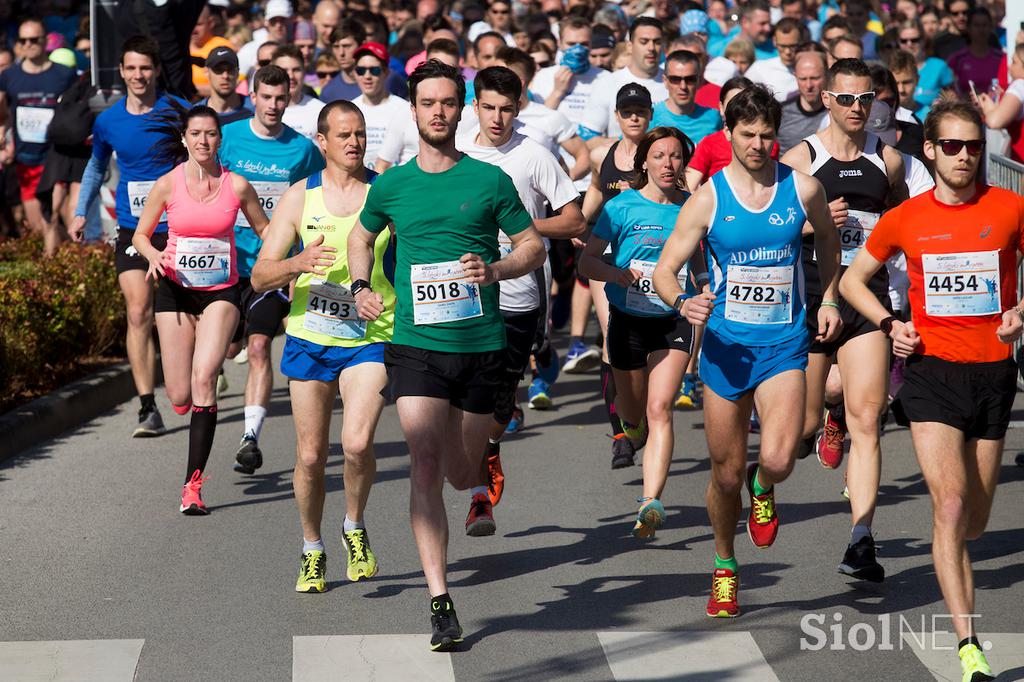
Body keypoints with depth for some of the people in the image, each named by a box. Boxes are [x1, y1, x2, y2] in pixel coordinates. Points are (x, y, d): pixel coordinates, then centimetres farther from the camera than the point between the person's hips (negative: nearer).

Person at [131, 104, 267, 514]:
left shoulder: (236, 186, -4)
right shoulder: (167, 185, -4)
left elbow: (264, 230, 10)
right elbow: (140, 235, 8)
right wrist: (155, 257, -14)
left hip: (221, 292, -1)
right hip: (176, 291, 1)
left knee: (203, 379, -20)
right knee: (180, 397, -1)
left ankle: (193, 483, -15)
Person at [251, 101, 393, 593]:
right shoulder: (300, 196, 1)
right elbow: (260, 277, -2)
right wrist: (298, 263, -22)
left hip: (370, 337, -2)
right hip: (309, 339, 2)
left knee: (357, 443, -21)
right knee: (310, 456, 5)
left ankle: (355, 528, 6)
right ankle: (313, 551, 27)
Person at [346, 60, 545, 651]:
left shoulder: (490, 180, 0)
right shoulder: (391, 186, 5)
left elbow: (534, 246, 6)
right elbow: (362, 236, 25)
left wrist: (495, 270, -13)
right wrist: (361, 286, 7)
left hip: (482, 344, 0)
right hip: (416, 344, 0)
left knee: (460, 472, 11)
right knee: (426, 466, -13)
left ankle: (479, 488, 52)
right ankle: (440, 601, -13)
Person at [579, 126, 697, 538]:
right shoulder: (622, 207, -7)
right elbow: (586, 262, -8)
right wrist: (619, 274, -26)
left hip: (673, 322, 0)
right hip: (628, 319, 0)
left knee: (659, 410, -17)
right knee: (633, 412, 16)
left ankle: (651, 502, -24)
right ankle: (631, 430, 55)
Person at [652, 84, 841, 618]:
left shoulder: (802, 189, -1)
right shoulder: (708, 199, -4)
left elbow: (827, 238, 21)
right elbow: (665, 268, -5)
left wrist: (829, 299, 16)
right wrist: (681, 302, -25)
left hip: (784, 341, 0)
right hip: (725, 342, 0)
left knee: (778, 460, -19)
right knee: (726, 471, 6)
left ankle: (763, 490, 20)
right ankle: (725, 568, 30)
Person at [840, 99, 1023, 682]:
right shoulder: (906, 219, 0)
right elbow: (853, 278, 14)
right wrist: (889, 324, -1)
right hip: (933, 371, -2)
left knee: (975, 521, 12)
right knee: (950, 506, -16)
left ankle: (951, 558, 50)